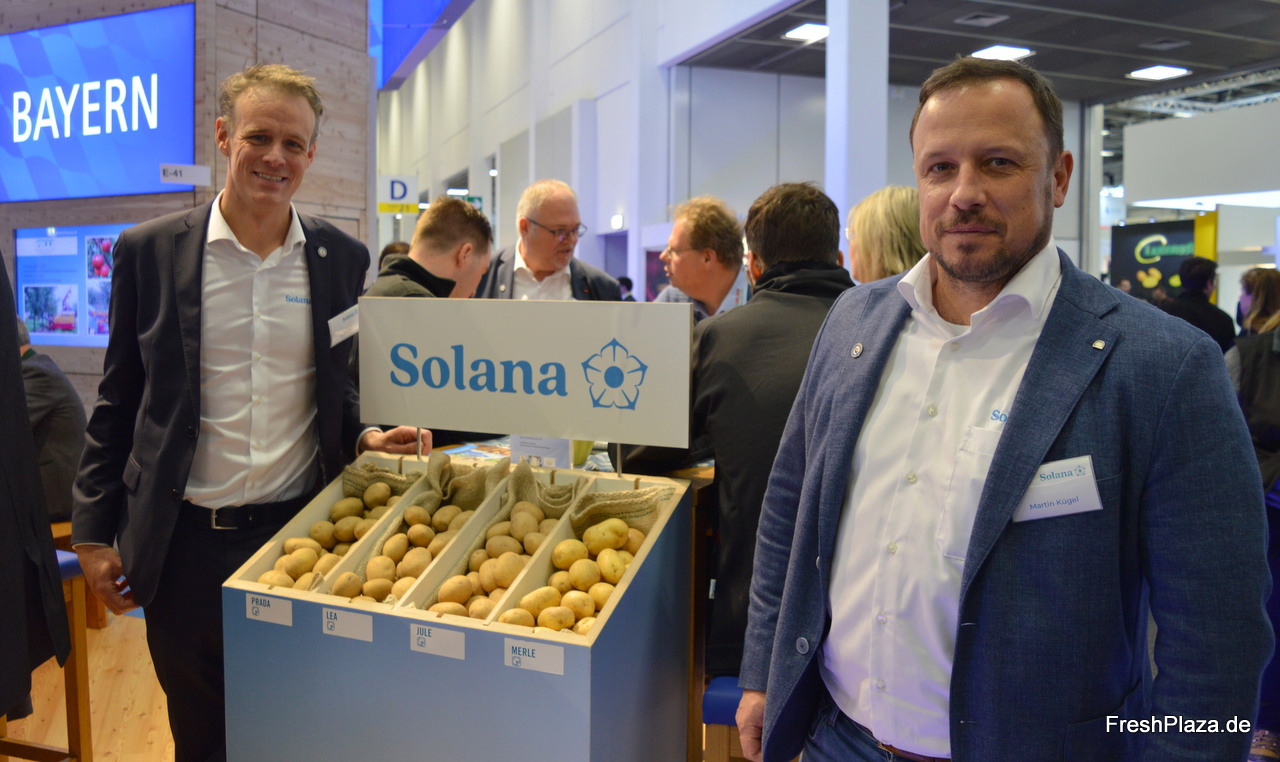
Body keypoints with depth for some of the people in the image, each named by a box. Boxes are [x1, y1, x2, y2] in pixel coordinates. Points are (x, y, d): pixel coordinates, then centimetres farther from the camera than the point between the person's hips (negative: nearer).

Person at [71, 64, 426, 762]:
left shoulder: (342, 258, 2)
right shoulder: (148, 250, -1)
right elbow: (118, 401, 4)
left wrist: (367, 437, -9)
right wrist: (94, 532, 3)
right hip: (184, 541, 0)